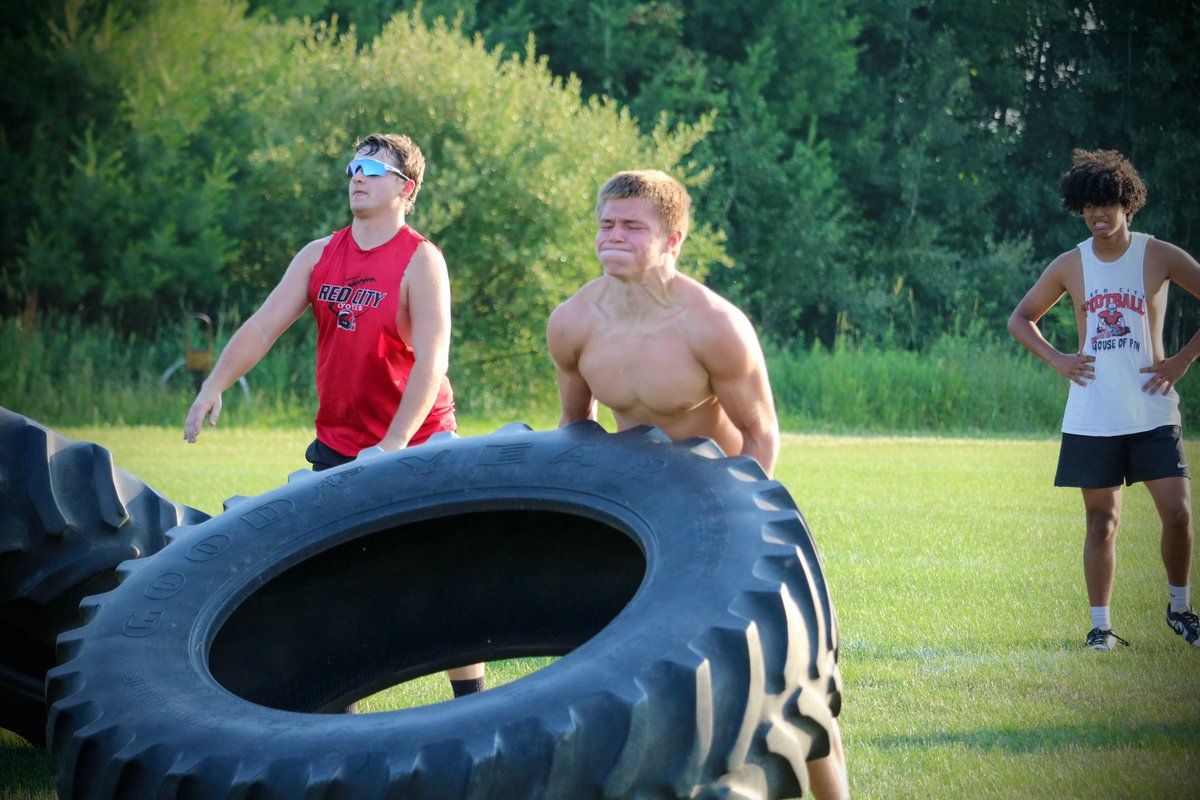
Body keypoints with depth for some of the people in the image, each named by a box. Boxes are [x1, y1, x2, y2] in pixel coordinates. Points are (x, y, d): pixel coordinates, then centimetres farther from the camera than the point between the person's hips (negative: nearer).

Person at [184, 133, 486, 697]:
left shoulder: (421, 261, -12)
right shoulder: (318, 256, 5)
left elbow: (430, 361, -19)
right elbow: (263, 326, 3)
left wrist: (393, 448, -26)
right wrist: (213, 387, -12)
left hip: (418, 444, -5)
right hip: (338, 445, 5)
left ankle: (471, 702, 5)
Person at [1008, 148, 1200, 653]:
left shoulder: (1159, 257, -1)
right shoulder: (1070, 266, 5)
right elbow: (1020, 319, 17)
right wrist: (1056, 359, 3)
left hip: (1153, 413, -1)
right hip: (1092, 416, 1)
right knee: (1102, 520, 3)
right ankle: (1101, 625, 9)